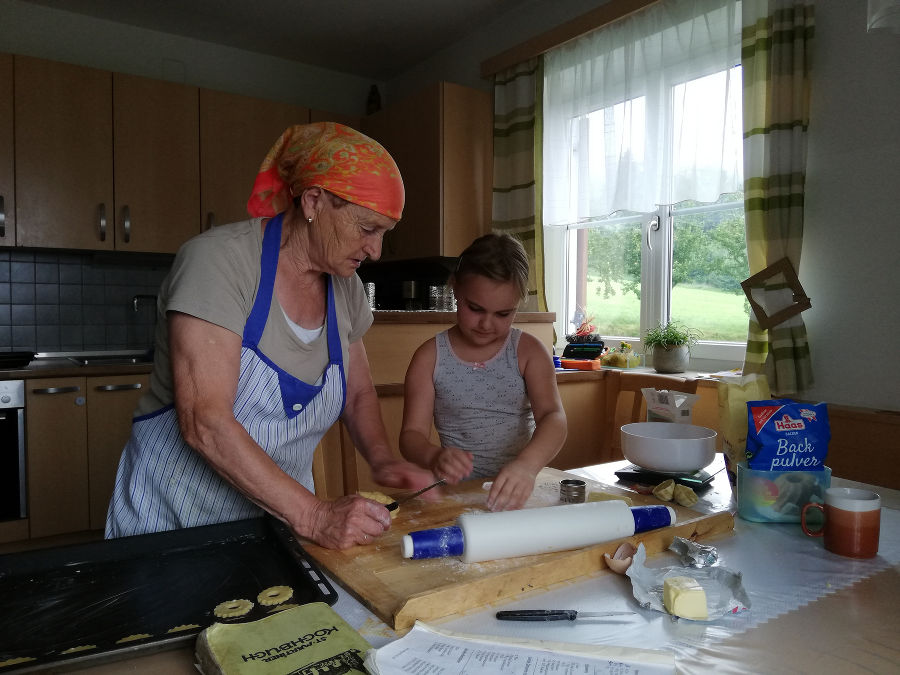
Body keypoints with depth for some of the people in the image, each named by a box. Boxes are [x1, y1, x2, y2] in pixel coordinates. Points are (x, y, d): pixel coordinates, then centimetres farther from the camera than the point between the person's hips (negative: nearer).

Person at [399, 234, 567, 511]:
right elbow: (412, 433, -2)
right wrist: (434, 457, -27)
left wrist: (527, 464, -35)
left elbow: (552, 417, -13)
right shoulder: (430, 357, 0)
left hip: (519, 490, 2)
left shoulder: (528, 351, 1)